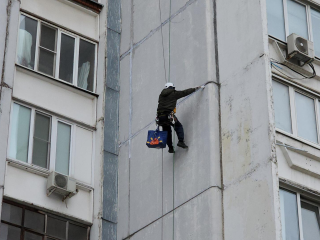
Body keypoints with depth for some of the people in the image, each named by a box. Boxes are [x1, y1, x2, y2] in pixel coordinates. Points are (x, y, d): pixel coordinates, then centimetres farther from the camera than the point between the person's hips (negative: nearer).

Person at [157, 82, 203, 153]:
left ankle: (170, 148, 15)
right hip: (169, 115, -5)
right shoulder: (174, 93, 6)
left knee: (167, 131, 17)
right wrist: (195, 89, 20)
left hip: (160, 116, 5)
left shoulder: (161, 95, 20)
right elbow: (185, 92, 10)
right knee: (179, 126, 13)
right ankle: (181, 141, -5)